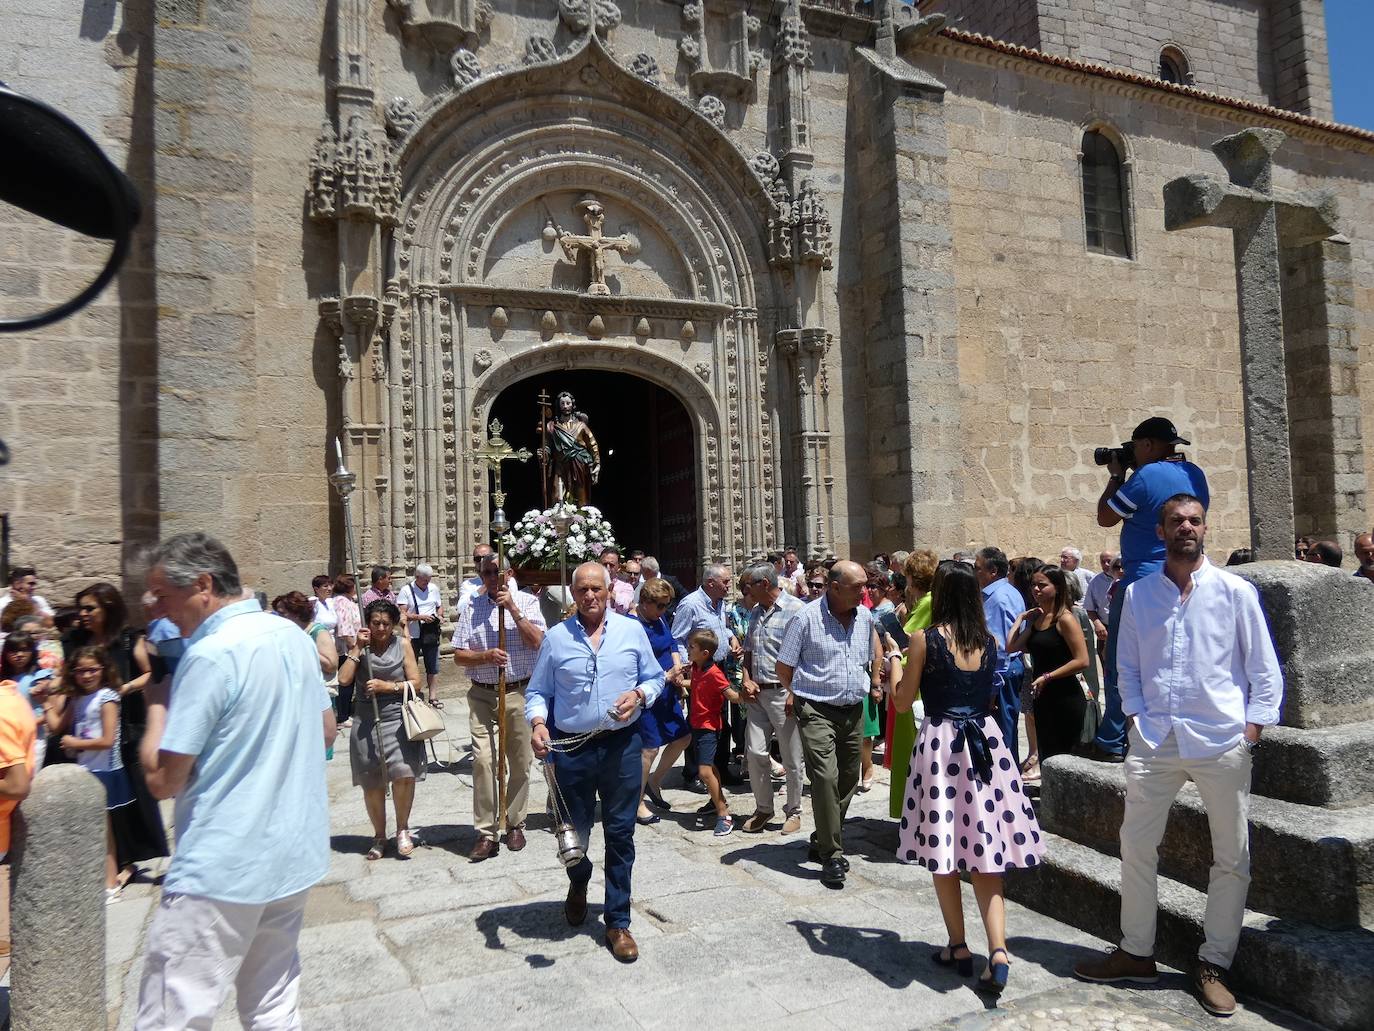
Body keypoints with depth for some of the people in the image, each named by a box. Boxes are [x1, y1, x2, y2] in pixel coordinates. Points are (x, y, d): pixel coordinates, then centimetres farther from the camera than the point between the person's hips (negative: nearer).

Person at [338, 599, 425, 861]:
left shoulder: (402, 643, 3)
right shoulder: (360, 647, 5)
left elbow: (415, 682, 1)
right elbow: (344, 679, -9)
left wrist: (387, 686, -12)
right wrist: (358, 647, -9)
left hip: (398, 720, -1)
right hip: (366, 722, 2)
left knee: (404, 774, -17)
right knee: (371, 783, 6)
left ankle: (402, 829, 6)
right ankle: (379, 836, 26)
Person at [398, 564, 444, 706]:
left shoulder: (434, 588, 7)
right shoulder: (406, 591, -7)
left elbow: (439, 606, 19)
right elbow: (402, 614, -12)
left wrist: (440, 616, -2)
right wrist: (420, 617, -21)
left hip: (431, 634, 4)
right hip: (412, 636, -4)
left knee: (433, 666, 6)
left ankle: (432, 696, 15)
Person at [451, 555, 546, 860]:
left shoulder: (526, 601, 3)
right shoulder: (472, 607, 6)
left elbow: (537, 642, -9)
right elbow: (459, 656, 5)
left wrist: (513, 609, -14)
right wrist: (486, 656, -13)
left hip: (519, 693, 0)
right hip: (482, 695, 1)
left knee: (520, 762, 8)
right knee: (482, 760, -7)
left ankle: (515, 824, 24)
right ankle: (486, 833, 1)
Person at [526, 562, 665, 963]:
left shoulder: (631, 630, 2)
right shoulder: (556, 637, 0)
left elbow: (655, 677, 9)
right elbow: (537, 691, 3)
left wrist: (639, 695, -11)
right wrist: (538, 722, -15)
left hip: (622, 745, 0)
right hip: (571, 748, 0)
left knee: (621, 834, 6)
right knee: (575, 831, 16)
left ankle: (618, 923, 21)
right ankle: (578, 885, 50)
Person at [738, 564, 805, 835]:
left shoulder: (795, 609, -11)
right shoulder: (756, 613, 13)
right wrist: (747, 680, 4)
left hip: (784, 693, -6)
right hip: (757, 693, 7)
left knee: (791, 757, 5)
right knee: (755, 752, 6)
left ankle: (793, 811, 21)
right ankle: (763, 808, 21)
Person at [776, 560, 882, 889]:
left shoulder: (865, 616, 4)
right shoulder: (806, 618, -12)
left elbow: (875, 649, 24)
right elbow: (784, 666, -3)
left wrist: (875, 681, 17)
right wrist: (797, 695, 4)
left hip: (853, 711, 6)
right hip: (817, 710, -6)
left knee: (848, 781, 12)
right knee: (826, 778, -16)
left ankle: (824, 843, 30)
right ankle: (831, 856, -7)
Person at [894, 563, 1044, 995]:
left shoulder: (925, 639, -9)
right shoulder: (989, 642, 4)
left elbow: (903, 702, -3)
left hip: (940, 743, -4)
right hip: (985, 742, 4)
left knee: (942, 849, 10)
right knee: (984, 853, 9)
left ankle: (959, 948, 18)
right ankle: (998, 952, -1)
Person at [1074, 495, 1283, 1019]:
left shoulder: (1235, 592, 0)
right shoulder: (1138, 594, 5)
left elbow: (1265, 671, 2)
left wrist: (1250, 732, -5)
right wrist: (1136, 719, 1)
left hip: (1222, 744, -2)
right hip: (1155, 741, 2)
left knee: (1231, 858, 8)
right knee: (1136, 847, 8)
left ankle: (1214, 964, 25)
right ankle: (1136, 953, 25)